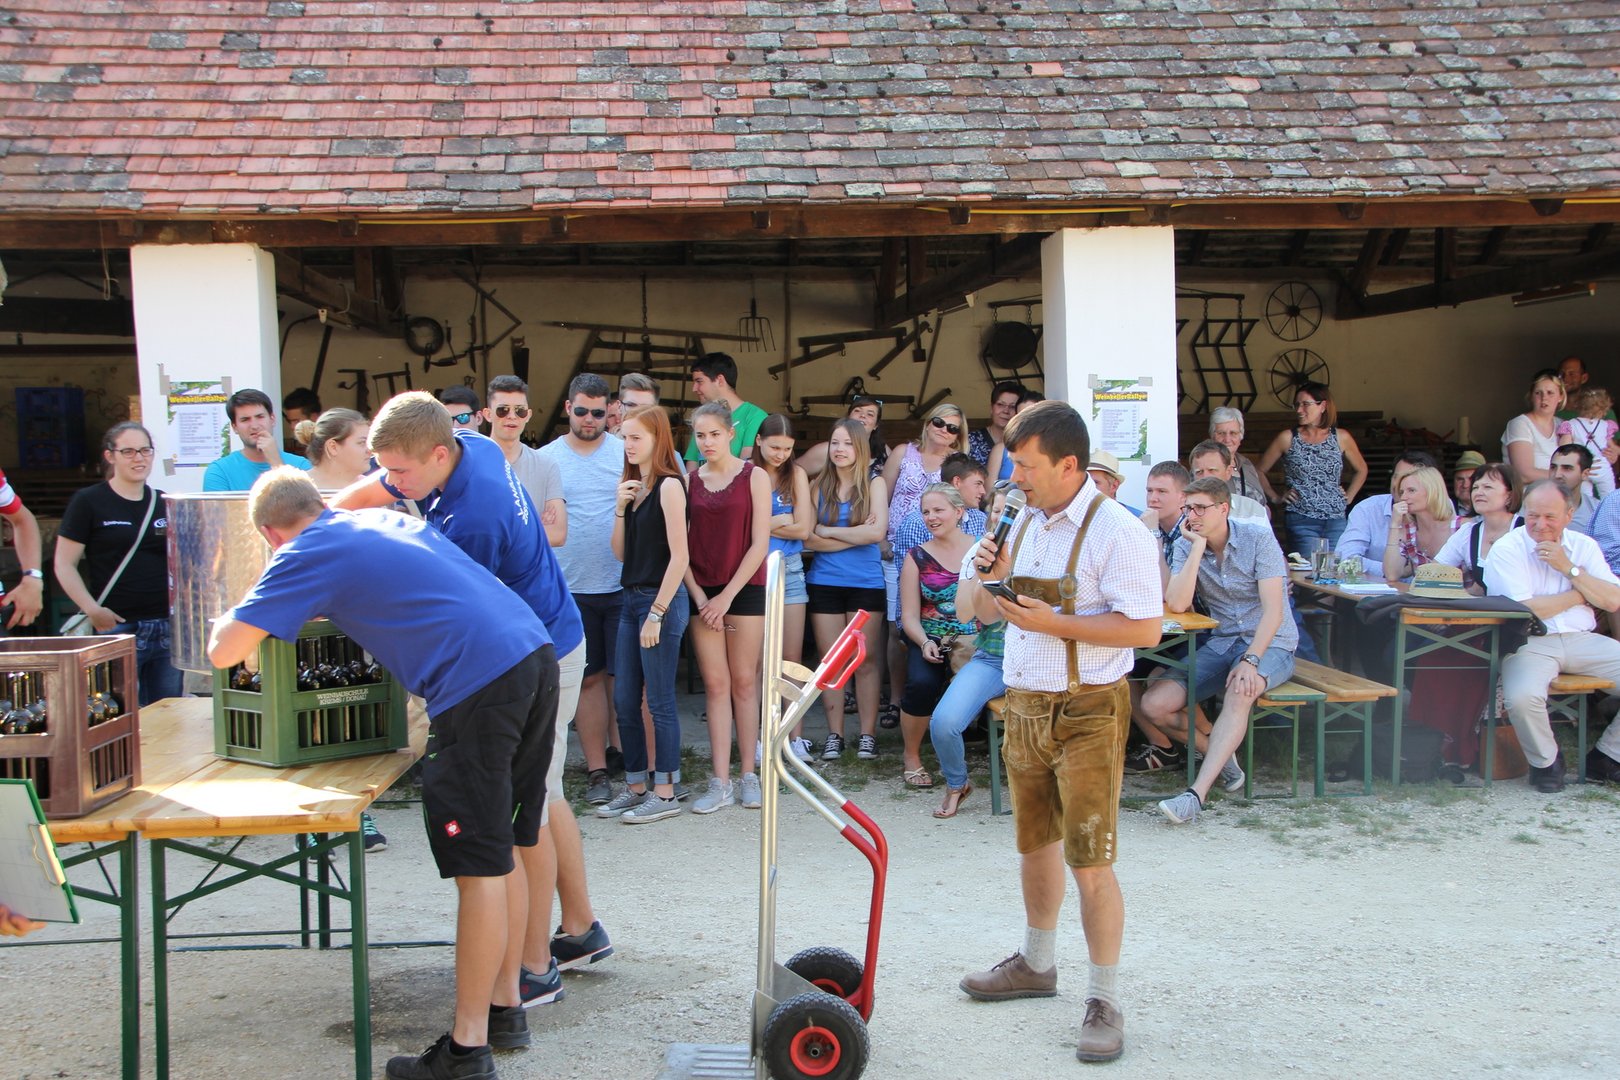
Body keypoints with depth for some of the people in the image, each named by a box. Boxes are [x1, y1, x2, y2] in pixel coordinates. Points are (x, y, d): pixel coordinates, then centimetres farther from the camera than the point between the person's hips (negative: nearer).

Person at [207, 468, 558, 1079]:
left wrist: (227, 618, 25)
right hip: (535, 655, 8)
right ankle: (505, 1010, 29)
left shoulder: (306, 555, 2)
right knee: (501, 851, 18)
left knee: (480, 867, -2)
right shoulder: (381, 518, 25)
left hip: (479, 683, -8)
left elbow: (224, 652, 0)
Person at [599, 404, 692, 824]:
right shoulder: (630, 486, 12)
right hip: (631, 599, 8)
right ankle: (635, 786, 21)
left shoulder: (668, 486, -11)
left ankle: (665, 793, 9)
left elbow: (679, 556, -15)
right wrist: (620, 509, -2)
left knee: (659, 702, -1)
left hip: (661, 601, -8)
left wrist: (657, 613, -16)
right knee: (624, 700, 10)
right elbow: (621, 553, 12)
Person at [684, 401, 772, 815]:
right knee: (715, 685, 2)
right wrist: (698, 594, -6)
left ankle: (748, 775, 11)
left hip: (745, 589, -2)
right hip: (703, 593, 2)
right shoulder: (688, 481, 6)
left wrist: (728, 595, -10)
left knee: (744, 682, 2)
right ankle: (720, 783, 4)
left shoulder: (754, 477, -2)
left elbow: (760, 544, -6)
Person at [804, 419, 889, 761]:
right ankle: (834, 734, 13)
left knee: (865, 662, 3)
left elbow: (877, 531, -12)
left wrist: (828, 531, -7)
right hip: (824, 583, 1)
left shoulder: (874, 484, 2)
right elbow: (808, 539, -4)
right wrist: (855, 536, -11)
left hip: (866, 583, -1)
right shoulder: (819, 485, 5)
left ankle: (868, 734, 11)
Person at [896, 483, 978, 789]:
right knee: (921, 683, -30)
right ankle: (911, 757, -4)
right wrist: (924, 643, -16)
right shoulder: (918, 557, 9)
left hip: (976, 642, 0)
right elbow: (909, 616, 4)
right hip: (929, 642, 1)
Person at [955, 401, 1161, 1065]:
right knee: (1035, 843, 20)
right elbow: (984, 606, 22)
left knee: (1089, 861, -4)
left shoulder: (1115, 531, -15)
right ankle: (1037, 964, 38)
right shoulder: (1025, 522, 10)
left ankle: (1105, 1002, 9)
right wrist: (991, 578, -1)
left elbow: (1146, 628, -21)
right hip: (1025, 706, 8)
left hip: (1087, 713, -8)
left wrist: (1052, 623, -24)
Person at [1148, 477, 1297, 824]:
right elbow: (1176, 604, -17)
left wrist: (1250, 660, -29)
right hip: (1220, 643, 4)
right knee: (1154, 705, -14)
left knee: (1240, 691, -38)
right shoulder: (1186, 546, 0)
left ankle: (1197, 795, -42)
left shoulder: (1258, 538, -10)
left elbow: (1274, 610, -17)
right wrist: (1198, 547, -18)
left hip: (1270, 643, -4)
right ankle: (1222, 755, 5)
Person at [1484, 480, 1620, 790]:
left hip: (1581, 639, 5)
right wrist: (1579, 594, 0)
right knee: (1522, 697, -34)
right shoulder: (1506, 549, -2)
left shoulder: (1584, 546, 13)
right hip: (1530, 644, -5)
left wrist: (1569, 568, -7)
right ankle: (1545, 762, -1)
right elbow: (1523, 610, -12)